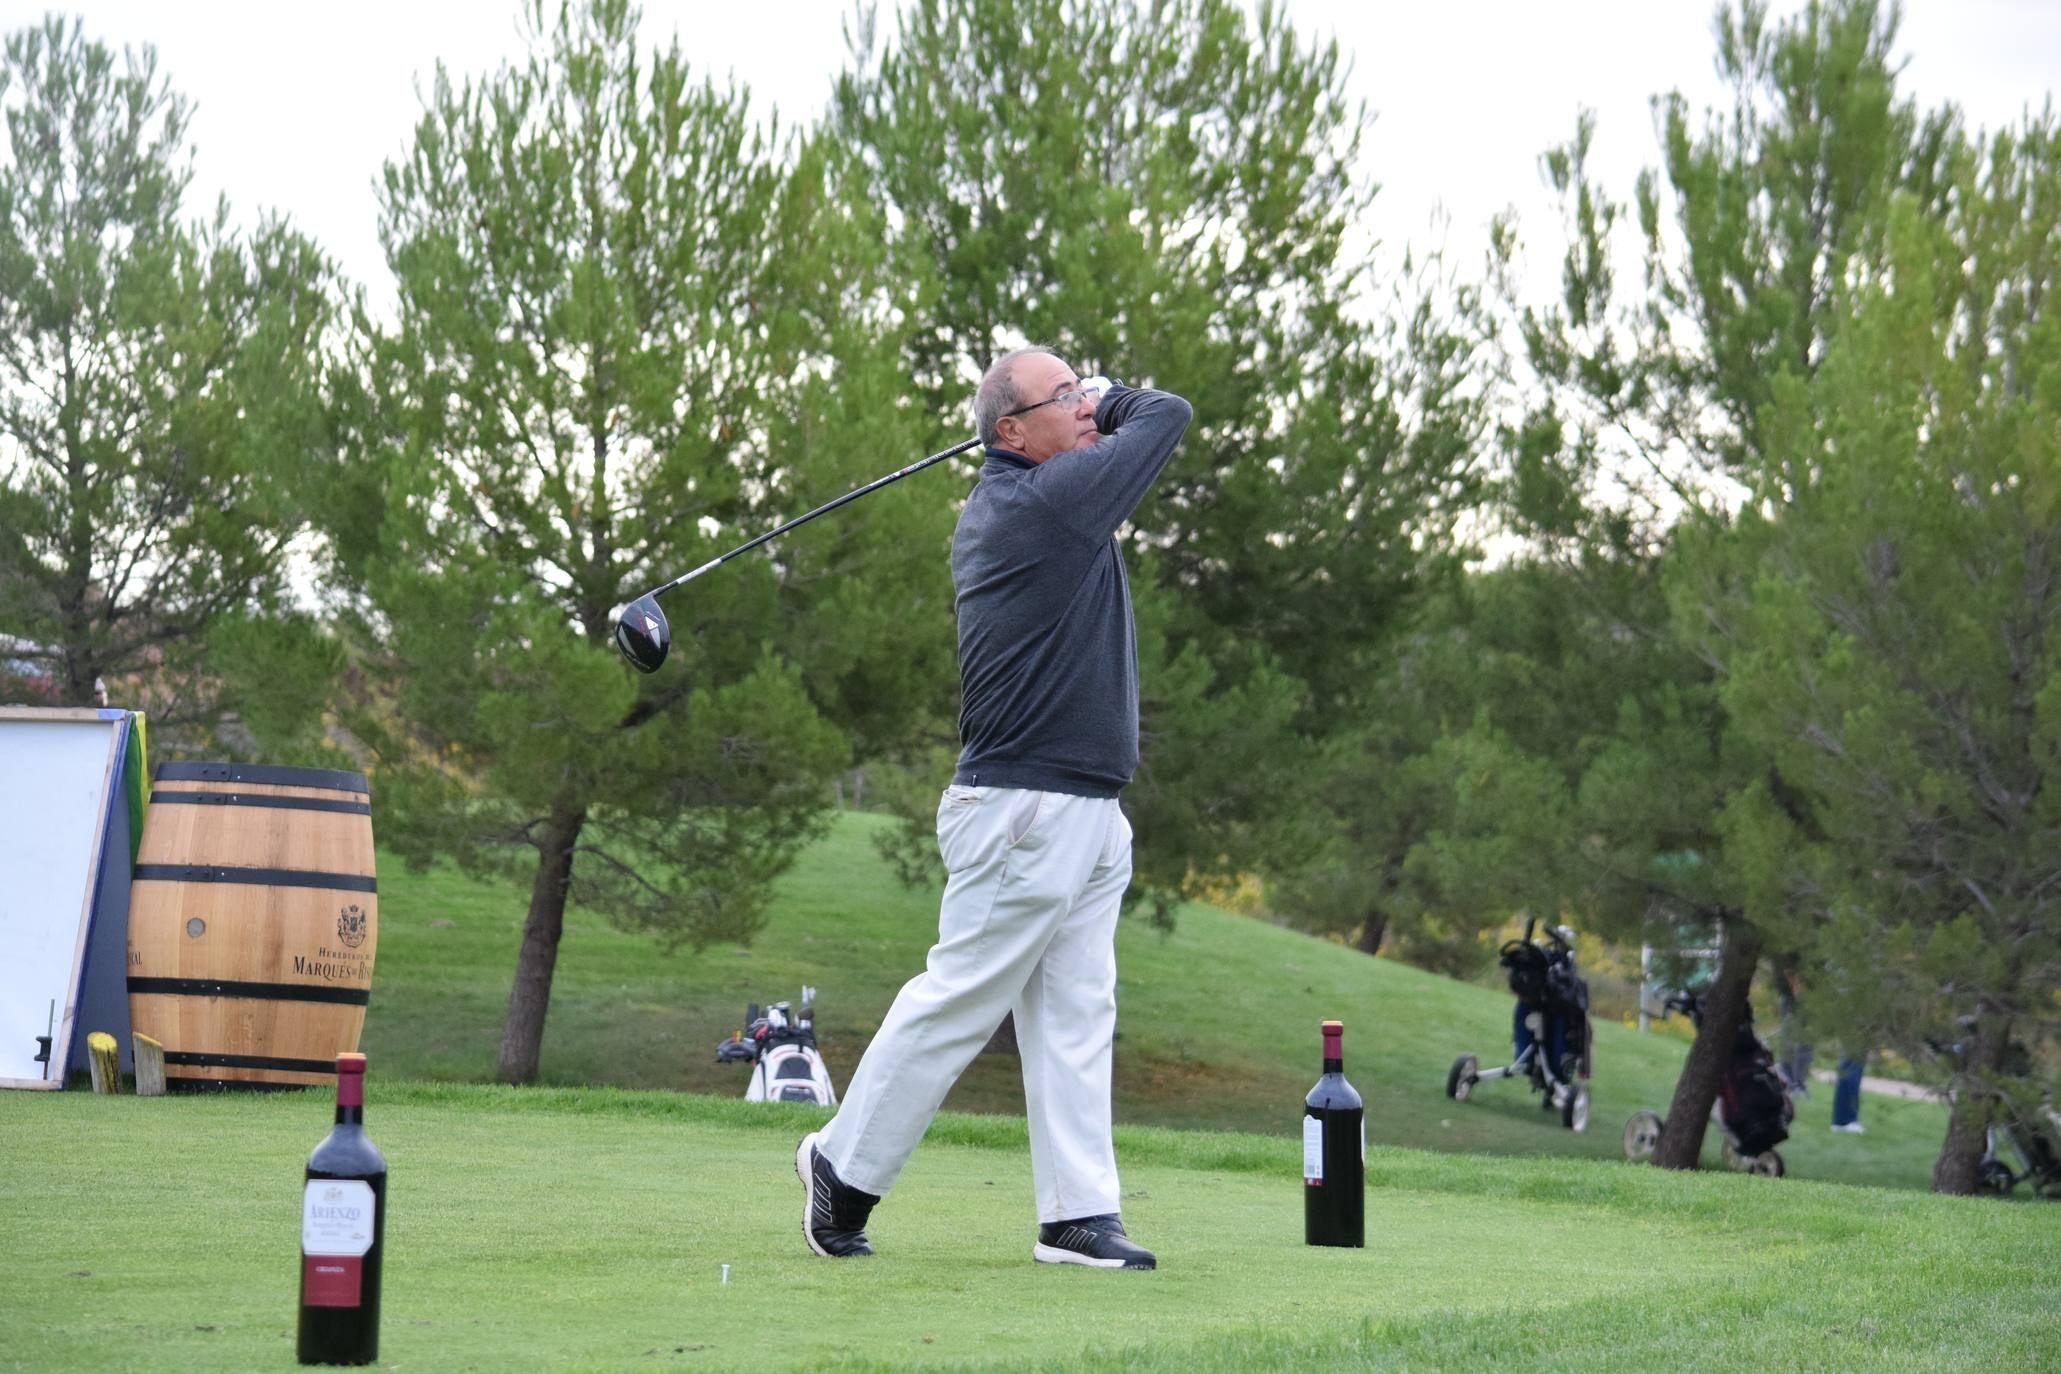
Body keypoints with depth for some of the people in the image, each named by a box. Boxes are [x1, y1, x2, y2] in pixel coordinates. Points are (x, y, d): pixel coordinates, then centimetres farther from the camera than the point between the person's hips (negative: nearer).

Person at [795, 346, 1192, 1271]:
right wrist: (1114, 403, 14)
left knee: (1075, 1016, 5)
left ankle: (1078, 1214, 4)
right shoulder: (1054, 497, -14)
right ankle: (845, 1166, 11)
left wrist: (1095, 411, 13)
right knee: (960, 997, -1)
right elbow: (1169, 413, -4)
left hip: (1086, 814, 10)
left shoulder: (994, 507, 14)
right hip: (1026, 806, -10)